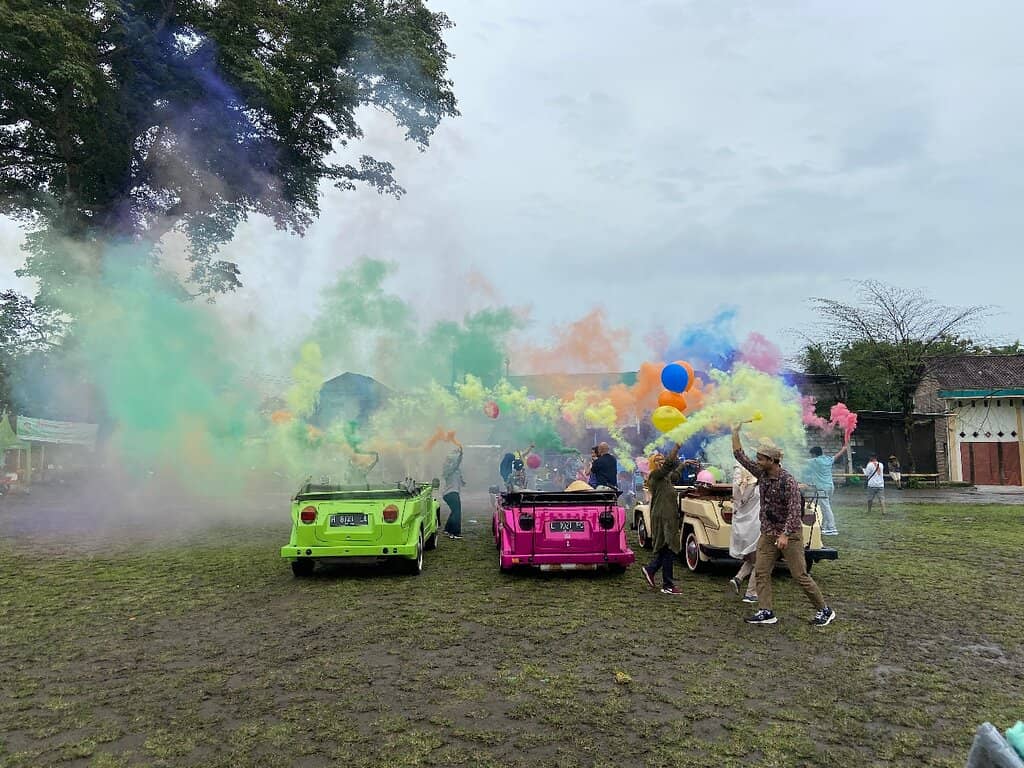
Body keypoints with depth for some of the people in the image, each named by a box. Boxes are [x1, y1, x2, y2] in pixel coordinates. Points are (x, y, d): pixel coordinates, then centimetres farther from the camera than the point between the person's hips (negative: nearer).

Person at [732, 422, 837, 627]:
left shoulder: (788, 481, -18)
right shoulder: (761, 474, 2)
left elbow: (794, 510, -23)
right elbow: (740, 456, 6)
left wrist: (785, 535, -32)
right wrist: (735, 432, 1)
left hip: (790, 534, -7)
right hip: (767, 534, 7)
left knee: (800, 575, -3)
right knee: (760, 572, 0)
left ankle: (825, 611, 12)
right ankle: (766, 612, 4)